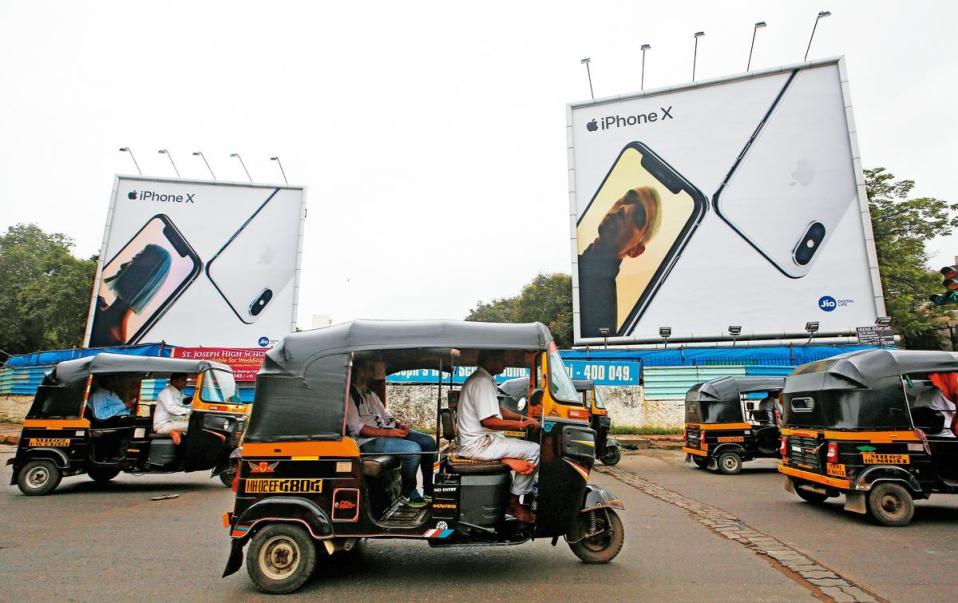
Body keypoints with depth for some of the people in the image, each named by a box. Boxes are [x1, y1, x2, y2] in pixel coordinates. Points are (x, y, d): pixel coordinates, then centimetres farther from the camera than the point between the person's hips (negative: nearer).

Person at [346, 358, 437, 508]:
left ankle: (430, 492, -1)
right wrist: (388, 432, -21)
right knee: (414, 449, -28)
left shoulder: (371, 394, 23)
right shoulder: (349, 395, -7)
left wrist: (400, 424, 0)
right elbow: (356, 428, -17)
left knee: (428, 442, -6)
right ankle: (408, 494, -7)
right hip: (369, 441, -9)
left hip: (387, 431, 9)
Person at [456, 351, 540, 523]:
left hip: (475, 441, 10)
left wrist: (523, 419, 9)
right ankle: (513, 503, -5)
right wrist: (521, 424, -18)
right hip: (478, 443, -10)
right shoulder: (482, 381, -17)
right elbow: (488, 421, -24)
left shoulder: (482, 379, 16)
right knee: (534, 450, -14)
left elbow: (495, 411, 21)